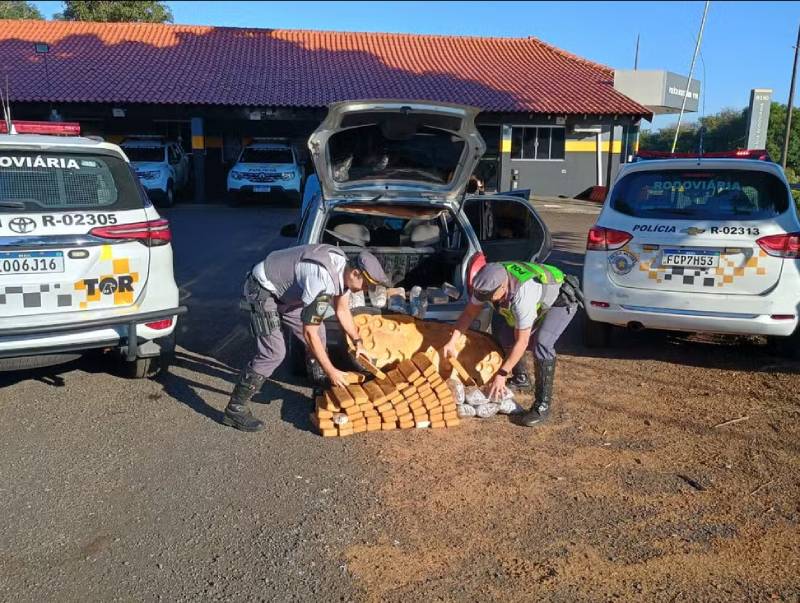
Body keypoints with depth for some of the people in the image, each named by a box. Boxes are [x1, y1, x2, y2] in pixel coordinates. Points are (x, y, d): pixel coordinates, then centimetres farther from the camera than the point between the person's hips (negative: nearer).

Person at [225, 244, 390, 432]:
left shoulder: (343, 268, -6)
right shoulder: (322, 281, -34)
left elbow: (342, 311, 13)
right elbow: (308, 333, -29)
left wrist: (357, 342, 12)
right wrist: (331, 371, -23)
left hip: (284, 289, 10)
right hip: (262, 290, -10)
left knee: (318, 331, 11)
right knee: (274, 353, -18)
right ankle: (235, 409, -9)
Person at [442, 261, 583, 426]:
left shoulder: (522, 296, -42)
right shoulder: (490, 280, -20)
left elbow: (521, 342, -34)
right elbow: (469, 313, -6)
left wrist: (501, 375, -29)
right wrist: (452, 342, -14)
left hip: (562, 300, -8)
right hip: (539, 299, 8)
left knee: (541, 343, -28)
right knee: (500, 326, 3)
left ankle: (542, 405, -17)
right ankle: (520, 378, 20)